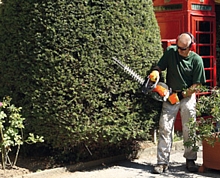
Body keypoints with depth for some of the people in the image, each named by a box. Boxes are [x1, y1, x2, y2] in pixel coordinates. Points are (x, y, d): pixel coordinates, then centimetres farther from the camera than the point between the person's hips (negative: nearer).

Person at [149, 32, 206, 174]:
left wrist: (180, 95, -14)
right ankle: (163, 162, -2)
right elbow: (160, 66, 3)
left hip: (187, 96, -1)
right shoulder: (170, 51, -4)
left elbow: (196, 85, -8)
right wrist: (156, 72, -20)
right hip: (170, 96, 1)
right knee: (165, 128, -5)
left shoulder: (196, 60, -9)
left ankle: (190, 160, 17)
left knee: (189, 130, 3)